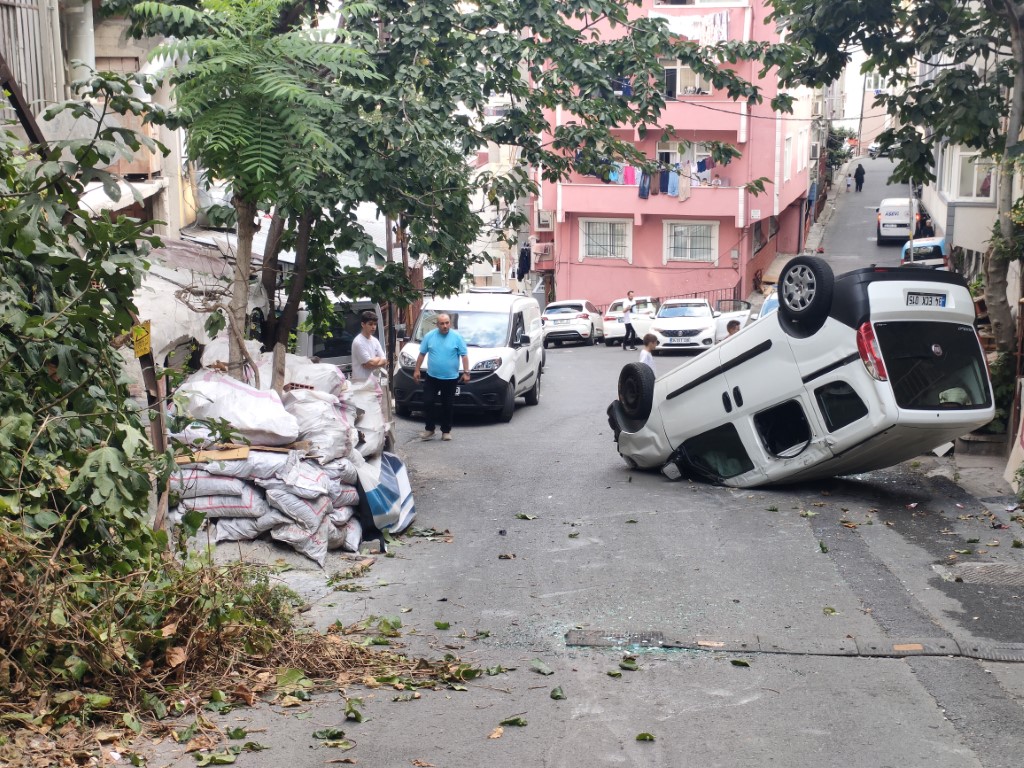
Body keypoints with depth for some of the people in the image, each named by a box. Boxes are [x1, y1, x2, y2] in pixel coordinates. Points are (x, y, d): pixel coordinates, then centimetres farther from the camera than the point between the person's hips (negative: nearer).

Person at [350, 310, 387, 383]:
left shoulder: (375, 341, 12)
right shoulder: (358, 342, -13)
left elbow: (384, 362, 7)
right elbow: (369, 364, -16)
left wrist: (374, 361, -11)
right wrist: (379, 359, 2)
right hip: (361, 381, -8)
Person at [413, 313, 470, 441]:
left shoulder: (456, 337, -4)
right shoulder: (429, 336, 1)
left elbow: (464, 355, -3)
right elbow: (422, 354, 7)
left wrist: (466, 372, -9)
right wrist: (416, 370, 4)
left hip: (451, 378, -1)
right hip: (432, 377, 1)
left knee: (448, 406, 6)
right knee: (428, 402, -1)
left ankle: (446, 431, 16)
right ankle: (429, 429, 11)